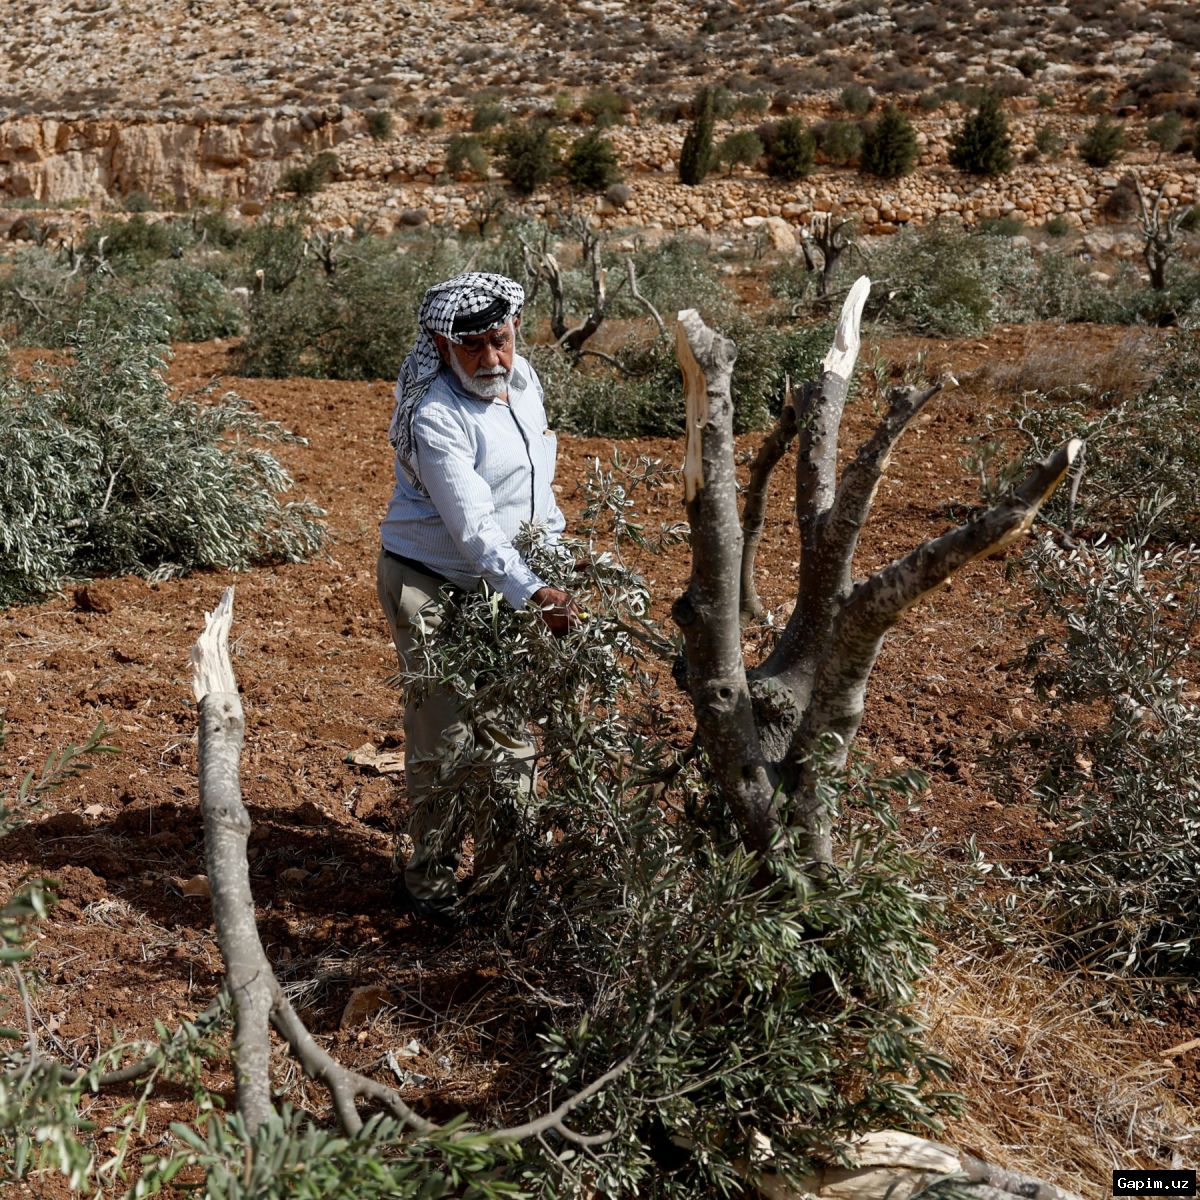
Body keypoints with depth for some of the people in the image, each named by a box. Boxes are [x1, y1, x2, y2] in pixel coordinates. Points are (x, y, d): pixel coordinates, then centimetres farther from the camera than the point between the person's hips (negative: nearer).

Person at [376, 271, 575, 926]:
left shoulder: (522, 378, 1)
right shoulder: (436, 418, -24)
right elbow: (473, 526, -31)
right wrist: (532, 594, -40)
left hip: (499, 579, 7)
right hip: (430, 584, -7)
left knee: (512, 727, 12)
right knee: (443, 738, -4)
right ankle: (430, 880, 13)